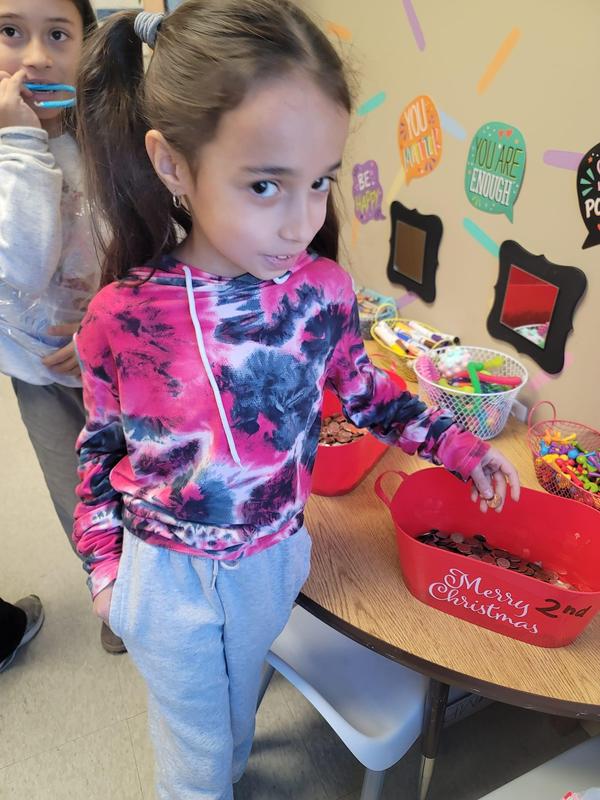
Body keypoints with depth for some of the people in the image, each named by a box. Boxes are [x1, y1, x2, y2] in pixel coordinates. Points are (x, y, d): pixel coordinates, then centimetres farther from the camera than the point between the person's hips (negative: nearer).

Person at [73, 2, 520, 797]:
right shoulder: (119, 316, -22)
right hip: (166, 578, -2)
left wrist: (462, 448, -3)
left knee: (237, 710, 32)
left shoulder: (324, 290, -17)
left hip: (271, 561, 2)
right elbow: (100, 448, -5)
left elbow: (367, 393, 1)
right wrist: (104, 566, 1)